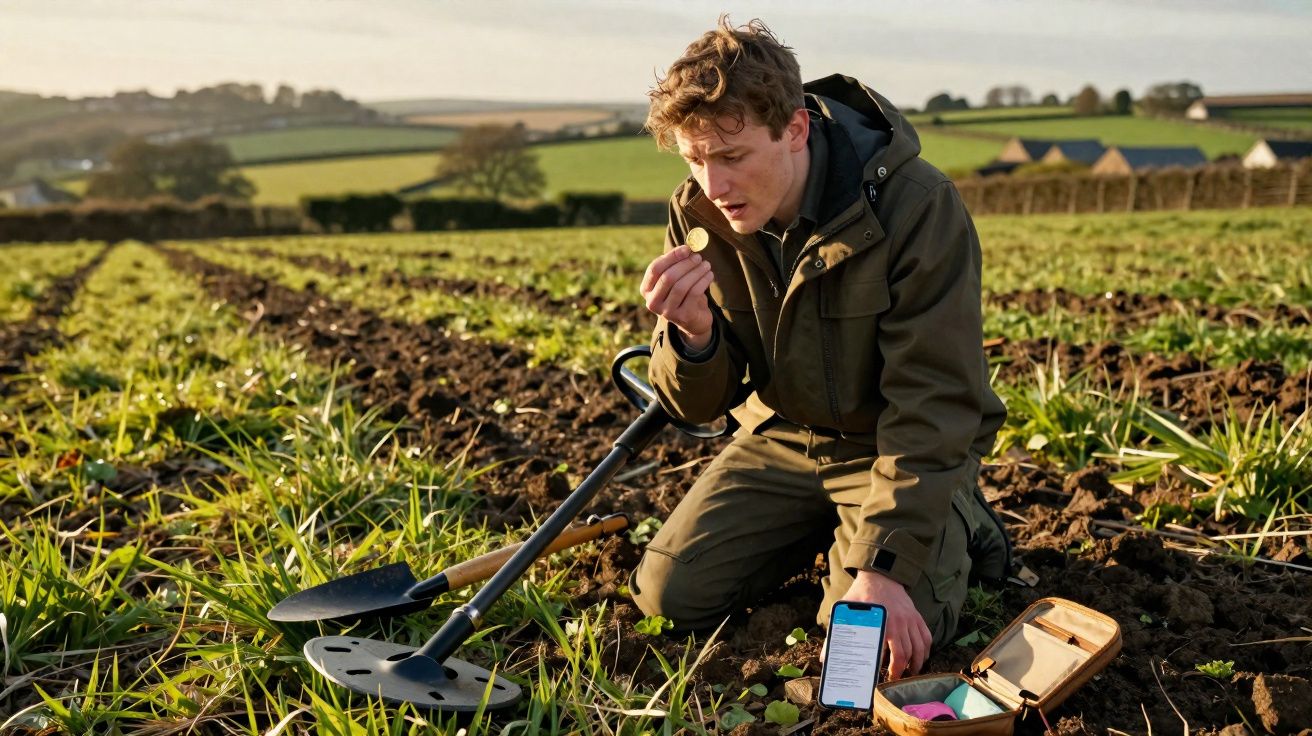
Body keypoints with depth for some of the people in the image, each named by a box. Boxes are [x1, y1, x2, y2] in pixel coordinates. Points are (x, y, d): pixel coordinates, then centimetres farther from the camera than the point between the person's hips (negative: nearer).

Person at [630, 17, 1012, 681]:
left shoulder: (919, 207, -27)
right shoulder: (697, 215, -13)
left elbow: (930, 405, -25)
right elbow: (699, 405, -8)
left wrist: (885, 564, -30)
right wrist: (692, 334, -32)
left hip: (903, 447, -4)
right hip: (785, 434, 5)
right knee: (670, 594, -4)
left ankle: (956, 522, 10)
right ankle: (818, 528, 20)